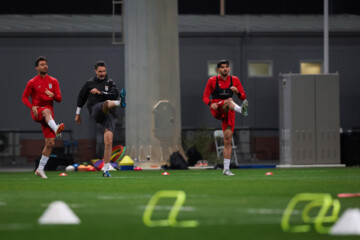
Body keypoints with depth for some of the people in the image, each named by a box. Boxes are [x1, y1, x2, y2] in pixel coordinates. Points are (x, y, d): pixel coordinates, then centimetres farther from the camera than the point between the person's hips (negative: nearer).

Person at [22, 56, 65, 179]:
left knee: (50, 143, -2)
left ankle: (40, 168, 9)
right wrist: (32, 106, -12)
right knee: (47, 111, -42)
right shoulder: (32, 82, 4)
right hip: (37, 112, -4)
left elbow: (59, 99, 7)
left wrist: (53, 95, -17)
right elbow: (24, 97, 7)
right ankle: (56, 129, -71)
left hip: (48, 112, 4)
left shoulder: (53, 81, 12)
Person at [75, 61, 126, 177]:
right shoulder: (89, 83, 14)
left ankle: (106, 171, -4)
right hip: (96, 110, -1)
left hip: (109, 114, 1)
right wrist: (78, 114, 27)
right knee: (107, 103, -36)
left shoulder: (110, 83, 13)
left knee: (109, 141, -8)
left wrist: (100, 92, -13)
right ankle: (120, 102, -73)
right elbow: (81, 97, 23)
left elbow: (114, 94, -5)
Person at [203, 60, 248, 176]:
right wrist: (210, 103, -20)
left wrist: (237, 92, -18)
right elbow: (205, 97, 2)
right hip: (216, 109, -2)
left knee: (228, 140, -4)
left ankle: (226, 169, -2)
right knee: (229, 101, -35)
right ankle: (241, 110, -68)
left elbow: (243, 97, 6)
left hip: (228, 112, 2)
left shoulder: (234, 80, 7)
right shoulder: (212, 81, 1)